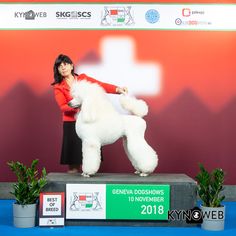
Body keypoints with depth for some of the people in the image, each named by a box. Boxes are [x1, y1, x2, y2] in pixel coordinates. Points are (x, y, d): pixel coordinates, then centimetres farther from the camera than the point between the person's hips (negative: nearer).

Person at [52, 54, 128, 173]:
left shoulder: (83, 78, 10)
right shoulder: (58, 87, 5)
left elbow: (101, 85, -2)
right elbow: (63, 106, -8)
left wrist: (117, 89, -18)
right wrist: (77, 106, -26)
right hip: (71, 124, -1)